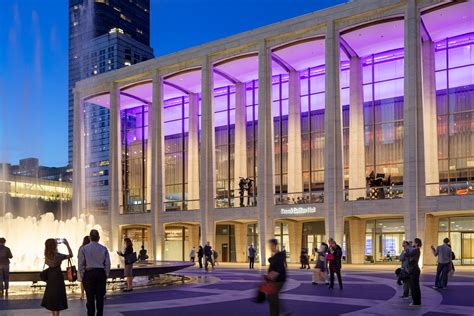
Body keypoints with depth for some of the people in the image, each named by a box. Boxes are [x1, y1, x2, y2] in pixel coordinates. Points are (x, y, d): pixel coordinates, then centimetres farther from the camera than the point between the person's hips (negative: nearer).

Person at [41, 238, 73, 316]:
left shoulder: (47, 254, -2)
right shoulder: (57, 255, -20)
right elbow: (70, 255, -16)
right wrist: (67, 245, -14)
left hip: (50, 275, 7)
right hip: (57, 275, -7)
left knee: (51, 295, 16)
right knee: (57, 295, 0)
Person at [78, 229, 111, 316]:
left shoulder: (84, 249, -4)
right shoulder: (104, 249, -2)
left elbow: (81, 264, -2)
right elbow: (107, 264, 1)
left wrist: (82, 276, 7)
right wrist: (106, 275, 11)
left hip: (89, 273, -1)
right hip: (101, 273, 1)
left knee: (90, 298, 5)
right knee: (100, 297, 8)